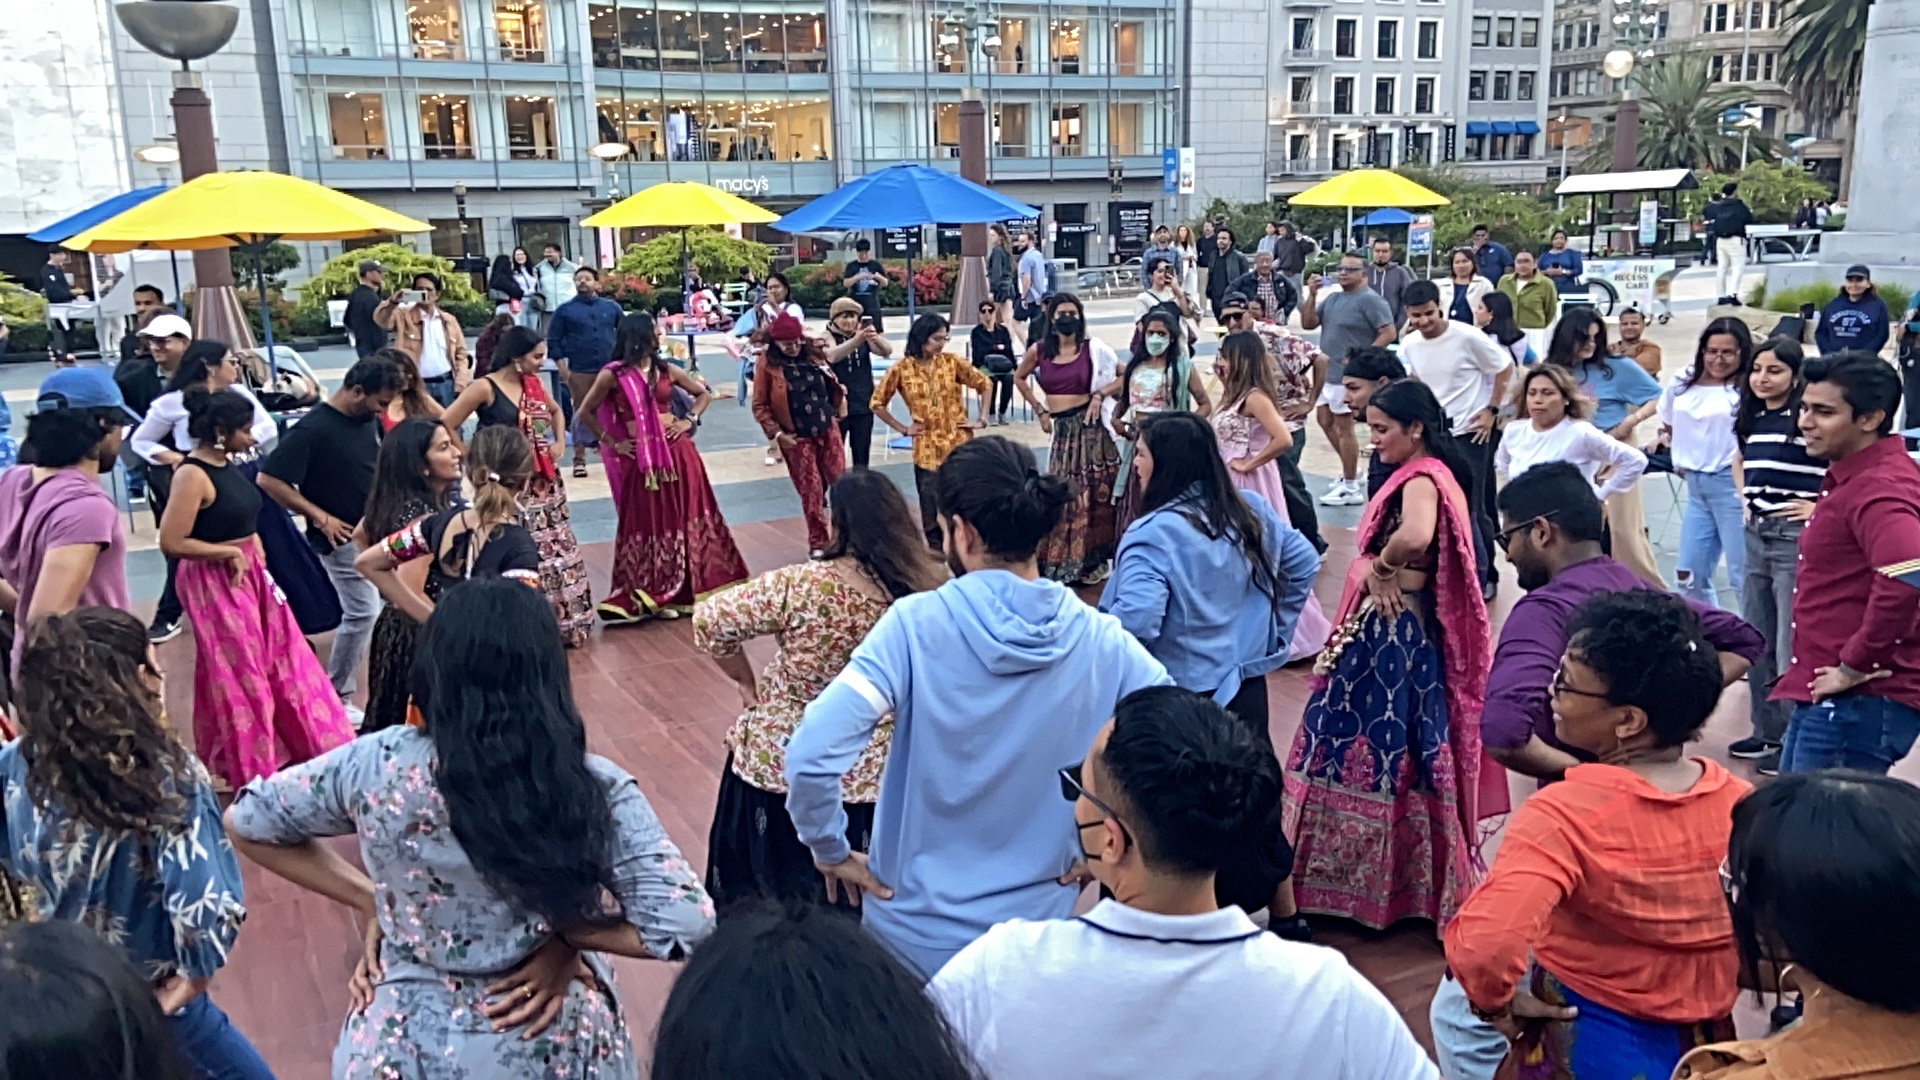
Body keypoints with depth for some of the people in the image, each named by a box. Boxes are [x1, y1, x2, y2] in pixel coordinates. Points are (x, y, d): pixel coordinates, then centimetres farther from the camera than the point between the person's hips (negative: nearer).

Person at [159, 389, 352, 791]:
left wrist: (255, 554, 6)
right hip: (215, 583, -9)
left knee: (284, 658, 17)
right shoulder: (193, 475, -21)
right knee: (240, 677, 5)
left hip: (250, 576, 9)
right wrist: (230, 553, -17)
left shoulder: (227, 464, 5)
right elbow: (172, 543, -24)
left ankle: (308, 744, 33)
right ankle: (249, 770, 21)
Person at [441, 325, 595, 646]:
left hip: (545, 482, 7)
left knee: (558, 552, 11)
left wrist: (560, 442, 13)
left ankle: (562, 623, 24)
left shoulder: (534, 384, 8)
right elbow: (446, 426, -12)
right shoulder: (484, 388, -12)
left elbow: (555, 411, 28)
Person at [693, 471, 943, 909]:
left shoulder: (803, 586, -21)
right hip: (873, 775, 3)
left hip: (780, 765, -3)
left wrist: (747, 682, -1)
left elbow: (710, 620, -16)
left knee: (764, 901, 20)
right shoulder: (927, 592, -11)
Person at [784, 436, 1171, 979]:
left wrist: (831, 850, -8)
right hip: (1039, 928, 2)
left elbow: (812, 755, -25)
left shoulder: (917, 624, -18)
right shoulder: (1102, 642, -10)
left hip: (917, 930, -2)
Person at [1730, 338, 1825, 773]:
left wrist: (1823, 507, -15)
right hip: (1757, 534, 8)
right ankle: (1768, 731, 28)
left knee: (1792, 645, -5)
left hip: (1797, 538, -8)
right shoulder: (1752, 417, 11)